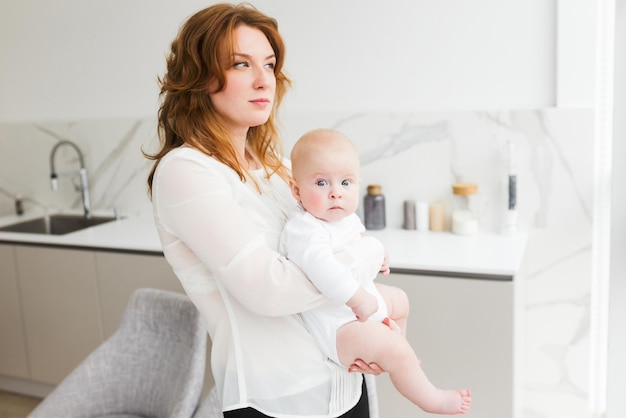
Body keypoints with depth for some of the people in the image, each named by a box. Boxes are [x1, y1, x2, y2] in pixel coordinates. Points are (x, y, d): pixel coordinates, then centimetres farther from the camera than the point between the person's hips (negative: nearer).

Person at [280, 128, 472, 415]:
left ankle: (397, 360, 50)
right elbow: (320, 265, -47)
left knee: (399, 300, 30)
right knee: (394, 349, -18)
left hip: (362, 299, 11)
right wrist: (358, 299, -45)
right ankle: (431, 401, 7)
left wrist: (374, 255, 7)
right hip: (335, 322, -11)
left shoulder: (346, 217, 1)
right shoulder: (304, 229, -31)